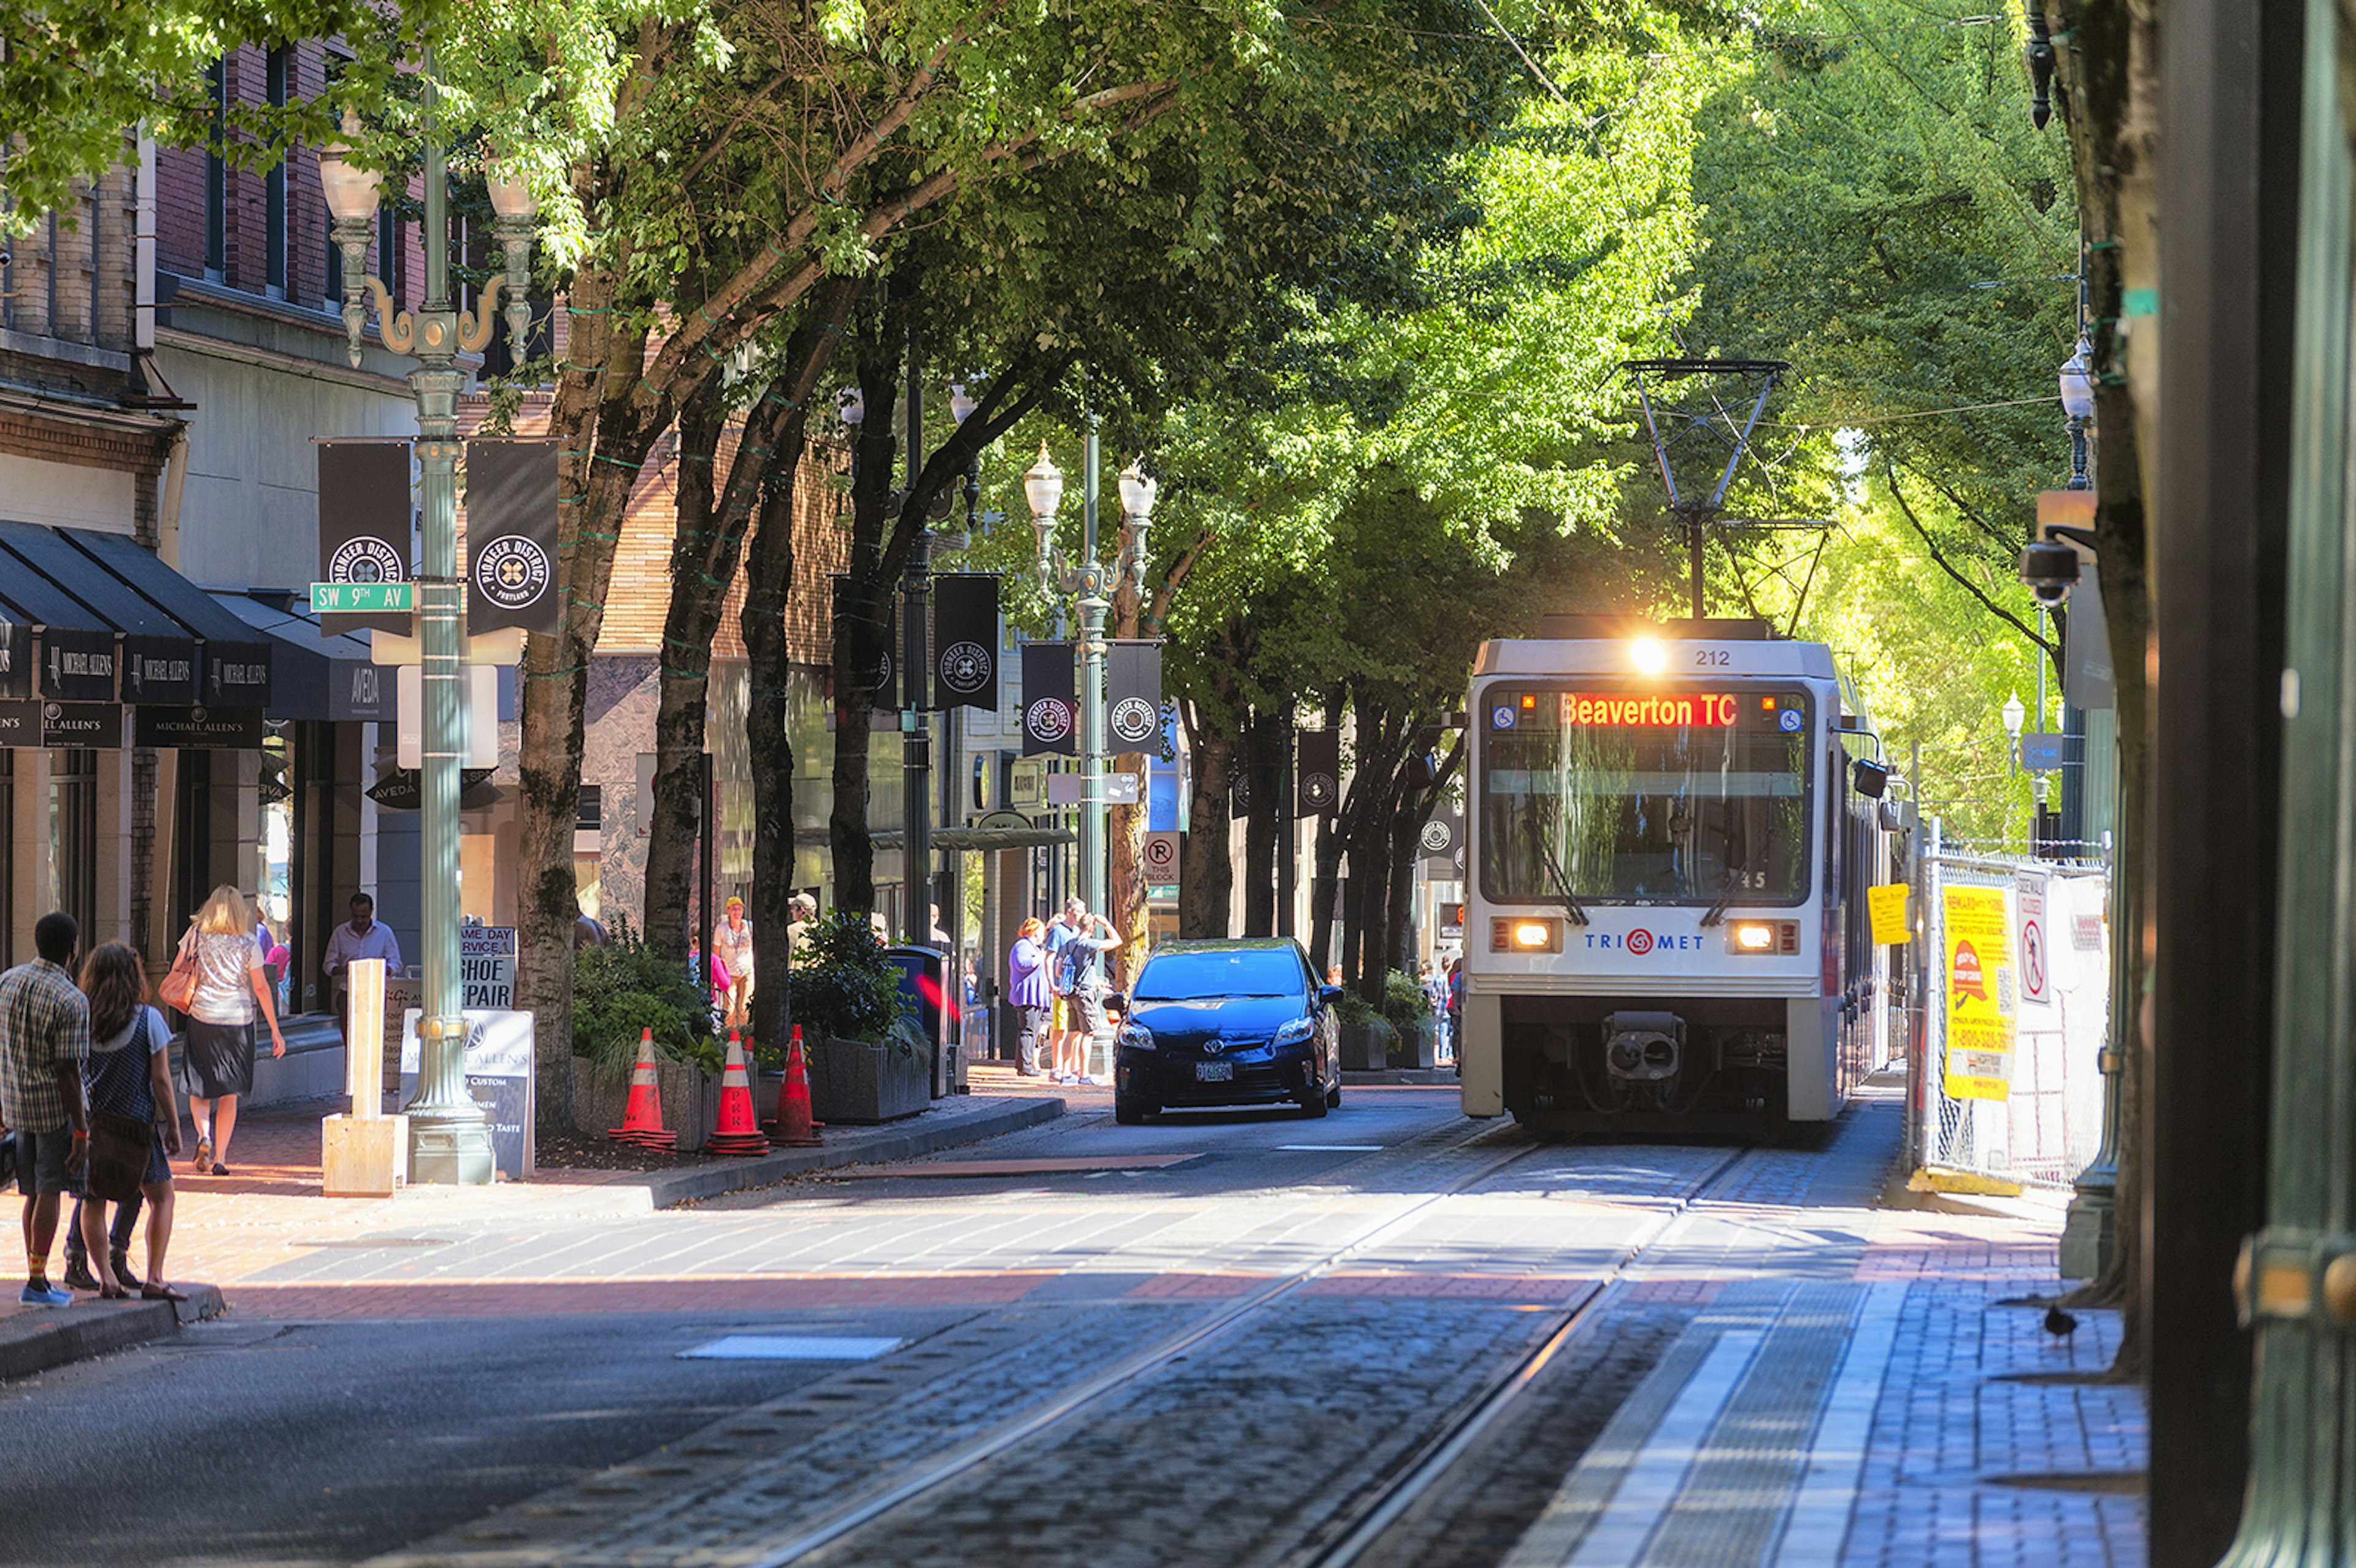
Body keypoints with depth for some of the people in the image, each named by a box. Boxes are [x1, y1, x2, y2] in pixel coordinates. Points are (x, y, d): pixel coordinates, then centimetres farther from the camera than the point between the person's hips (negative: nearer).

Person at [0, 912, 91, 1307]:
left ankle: (37, 1279, 18)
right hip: (56, 1107, -6)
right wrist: (81, 1131, -13)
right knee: (49, 1193, 0)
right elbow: (68, 1070, -18)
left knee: (35, 1192, 14)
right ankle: (37, 1282, 1)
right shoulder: (70, 1001, -17)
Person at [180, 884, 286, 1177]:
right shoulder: (248, 944, -4)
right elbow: (261, 988, -4)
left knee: (199, 1090, 11)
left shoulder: (196, 936, -1)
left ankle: (204, 1135, -16)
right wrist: (275, 1031, 1)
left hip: (201, 1020, 0)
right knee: (229, 1095, 9)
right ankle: (220, 1158, 7)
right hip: (238, 1020, 0)